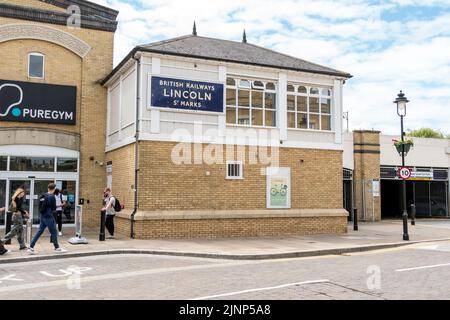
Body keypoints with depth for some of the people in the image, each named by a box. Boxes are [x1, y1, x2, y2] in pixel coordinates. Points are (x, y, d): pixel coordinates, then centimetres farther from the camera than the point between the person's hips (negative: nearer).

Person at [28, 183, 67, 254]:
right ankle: (57, 248, 13)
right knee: (54, 232, 4)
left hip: (42, 216, 7)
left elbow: (40, 206, 13)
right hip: (48, 216, -7)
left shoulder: (43, 196, 8)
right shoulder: (52, 197, -13)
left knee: (39, 232, 9)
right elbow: (54, 208, -11)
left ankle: (31, 247, 6)